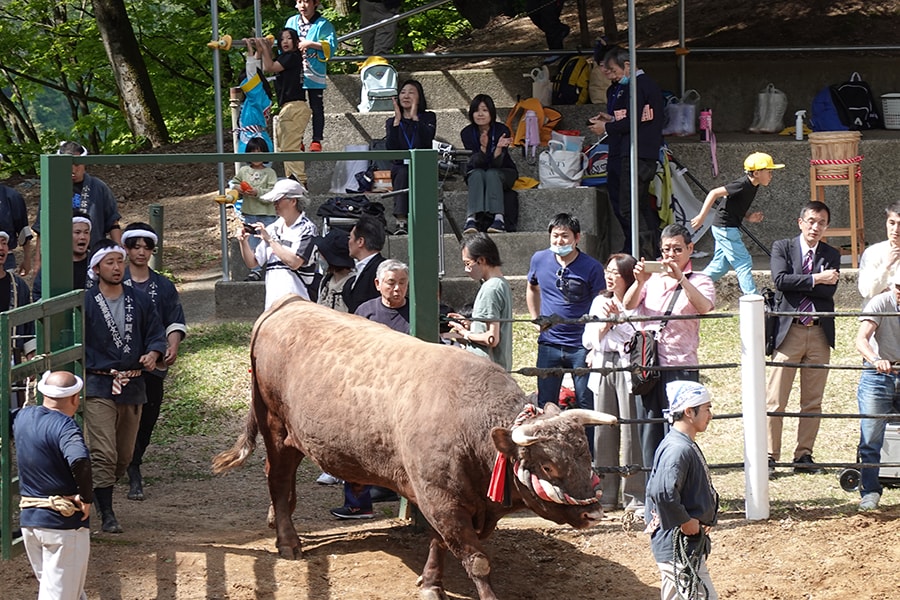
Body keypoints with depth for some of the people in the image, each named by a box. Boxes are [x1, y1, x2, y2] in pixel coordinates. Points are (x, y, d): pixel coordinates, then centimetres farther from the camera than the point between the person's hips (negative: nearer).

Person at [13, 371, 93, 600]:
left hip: (28, 519, 8)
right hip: (64, 521, -8)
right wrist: (87, 497, -23)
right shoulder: (64, 426, -19)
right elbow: (79, 460, -38)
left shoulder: (23, 417, 5)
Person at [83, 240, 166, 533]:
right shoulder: (85, 303, -2)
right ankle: (107, 515, -9)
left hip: (133, 387, 5)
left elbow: (156, 333, 10)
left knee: (124, 456, 12)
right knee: (103, 454, -13)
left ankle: (98, 495, 33)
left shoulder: (140, 301, 10)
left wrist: (153, 353, -11)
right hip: (98, 387, -5)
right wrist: (78, 380, -7)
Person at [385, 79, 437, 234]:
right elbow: (391, 147, -5)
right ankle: (401, 222, -45)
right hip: (401, 167, 1)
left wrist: (414, 117, -11)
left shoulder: (428, 117, 12)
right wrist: (397, 120, -7)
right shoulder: (391, 122, 15)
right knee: (402, 173, -33)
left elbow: (427, 140, -10)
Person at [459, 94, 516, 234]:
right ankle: (471, 218, -49)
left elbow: (496, 164, -22)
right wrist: (483, 147, -40)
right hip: (476, 173, 1)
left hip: (503, 172, -1)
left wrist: (499, 148, -42)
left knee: (492, 174, -33)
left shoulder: (502, 130, -16)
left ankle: (499, 219, -48)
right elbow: (476, 163, -21)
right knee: (477, 174, -32)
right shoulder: (467, 133, -12)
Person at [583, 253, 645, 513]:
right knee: (603, 432, 5)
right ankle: (605, 494, 12)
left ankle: (636, 496, -3)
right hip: (603, 370, 6)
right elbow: (589, 340, 12)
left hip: (629, 370, -6)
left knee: (632, 433, -7)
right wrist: (606, 322, -3)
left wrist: (618, 316, -15)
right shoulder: (600, 302, 16)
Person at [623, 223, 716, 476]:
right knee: (648, 434, 6)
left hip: (681, 367, -4)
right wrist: (639, 282, -21)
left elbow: (704, 307, -16)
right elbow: (629, 305, -1)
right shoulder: (652, 279, 14)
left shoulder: (699, 282, 5)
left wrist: (680, 279, -28)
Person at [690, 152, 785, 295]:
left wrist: (748, 217, 4)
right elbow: (714, 193, -25)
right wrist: (702, 216, -28)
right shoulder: (743, 185, -22)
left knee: (720, 266, 14)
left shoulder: (753, 186, 7)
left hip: (727, 229, 10)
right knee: (744, 263, -7)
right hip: (725, 228, -10)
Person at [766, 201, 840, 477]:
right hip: (789, 331, -3)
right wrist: (815, 279, -12)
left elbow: (828, 290, -5)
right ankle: (769, 456, 1)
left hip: (820, 333, 3)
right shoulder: (782, 248, 4)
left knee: (812, 401, 7)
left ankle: (804, 455, 14)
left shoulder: (831, 255, 10)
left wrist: (797, 284, -9)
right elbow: (780, 280, -13)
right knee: (775, 400, -4)